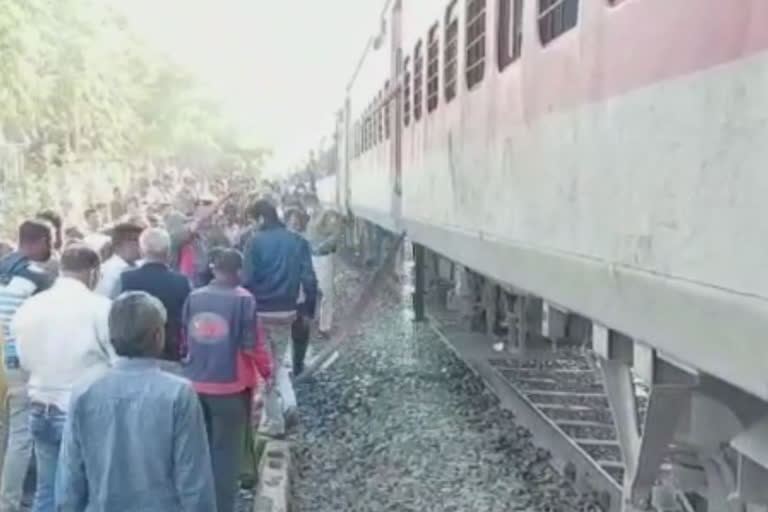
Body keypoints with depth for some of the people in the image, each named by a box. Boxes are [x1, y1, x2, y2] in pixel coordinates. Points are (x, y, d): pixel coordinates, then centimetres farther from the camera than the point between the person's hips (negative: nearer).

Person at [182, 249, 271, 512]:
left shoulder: (194, 298, 0)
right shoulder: (243, 299, -13)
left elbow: (183, 338, 9)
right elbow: (250, 344, -12)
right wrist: (267, 371, 4)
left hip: (196, 384, 4)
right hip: (231, 386, -4)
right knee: (226, 451, 7)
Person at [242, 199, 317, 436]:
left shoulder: (256, 241, -10)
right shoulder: (297, 241, 2)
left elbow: (247, 279, -14)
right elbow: (309, 279, -2)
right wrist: (309, 309, 6)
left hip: (261, 312, -4)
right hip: (286, 311, 4)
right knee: (277, 361, 23)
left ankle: (273, 422, 11)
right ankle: (288, 401, 4)